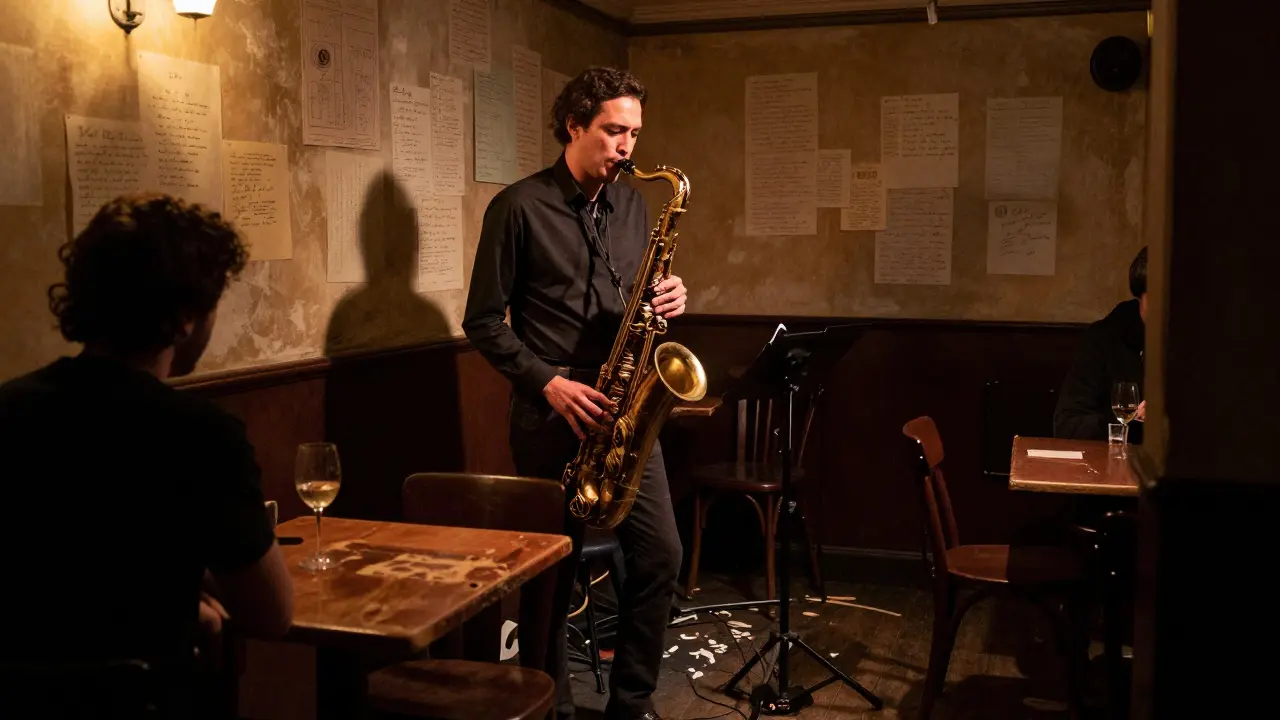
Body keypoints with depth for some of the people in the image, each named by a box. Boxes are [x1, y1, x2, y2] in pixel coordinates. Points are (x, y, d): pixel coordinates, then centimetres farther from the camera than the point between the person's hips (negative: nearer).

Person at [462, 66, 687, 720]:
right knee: (553, 569, 5)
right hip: (552, 413, -5)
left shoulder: (632, 205, 11)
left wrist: (669, 299, -4)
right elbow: (484, 321, -6)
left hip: (625, 408, 5)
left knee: (659, 555, 2)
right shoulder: (519, 207, -6)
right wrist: (549, 383, -16)